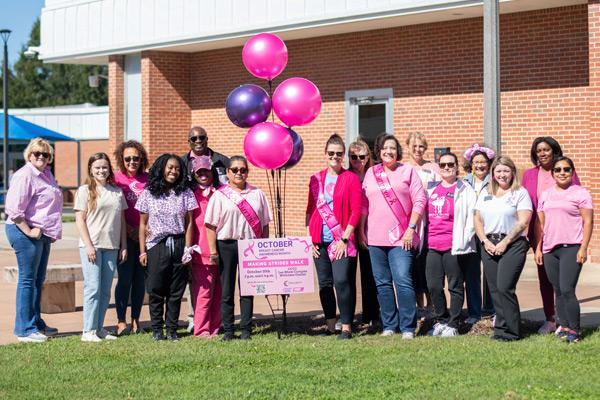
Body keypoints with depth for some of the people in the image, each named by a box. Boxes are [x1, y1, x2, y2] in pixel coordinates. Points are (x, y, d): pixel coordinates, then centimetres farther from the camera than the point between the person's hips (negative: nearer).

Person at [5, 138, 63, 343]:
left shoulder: (46, 174, 14)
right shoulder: (24, 176, -14)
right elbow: (14, 210, -20)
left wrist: (51, 232, 17)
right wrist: (28, 232, -19)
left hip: (43, 233, 9)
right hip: (25, 233, -9)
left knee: (38, 280, 16)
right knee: (27, 279, -6)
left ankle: (36, 323, 27)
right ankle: (25, 329, -2)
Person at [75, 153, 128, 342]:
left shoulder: (117, 192, 13)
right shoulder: (85, 190, 0)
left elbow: (122, 220, 14)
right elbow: (80, 220, -4)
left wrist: (124, 246, 9)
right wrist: (88, 245, -12)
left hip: (111, 247, 5)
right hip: (91, 246, -4)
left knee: (105, 290, 7)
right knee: (93, 288, -7)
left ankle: (99, 328, 14)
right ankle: (88, 331, -3)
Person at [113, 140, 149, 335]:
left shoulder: (147, 179, 8)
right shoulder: (117, 179, -2)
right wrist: (130, 230, -10)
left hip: (145, 235, 3)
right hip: (125, 236, -3)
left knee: (140, 278, 7)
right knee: (125, 278, -2)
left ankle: (136, 320, 16)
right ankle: (121, 321, 3)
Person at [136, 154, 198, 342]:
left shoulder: (185, 193, 6)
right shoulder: (148, 194, 4)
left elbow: (189, 223, 6)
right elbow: (143, 224, 5)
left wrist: (187, 249, -1)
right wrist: (142, 251, 1)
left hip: (178, 246, 1)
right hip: (156, 246, -1)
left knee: (176, 292, 3)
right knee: (156, 291, 1)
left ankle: (172, 329, 11)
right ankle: (157, 329, 10)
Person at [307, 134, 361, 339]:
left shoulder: (351, 178, -1)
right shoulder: (316, 179, 12)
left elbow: (356, 211, -5)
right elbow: (310, 209, 15)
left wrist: (344, 238, -10)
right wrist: (310, 237, 6)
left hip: (341, 241, -4)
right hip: (320, 241, 4)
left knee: (342, 281, -12)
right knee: (325, 284, 8)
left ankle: (346, 327, -3)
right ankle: (330, 326, 18)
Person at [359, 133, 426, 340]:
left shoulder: (407, 171, 3)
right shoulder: (371, 173, 13)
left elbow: (419, 201, -2)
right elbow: (363, 204, 15)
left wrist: (411, 228, -9)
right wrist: (361, 230, 9)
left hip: (401, 238, -4)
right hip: (375, 238, 4)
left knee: (403, 281, -12)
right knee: (382, 283, 7)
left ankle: (408, 327, -6)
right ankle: (389, 325, 16)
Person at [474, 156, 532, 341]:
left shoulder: (520, 193, 1)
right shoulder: (485, 193, 16)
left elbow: (523, 222, -8)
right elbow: (477, 220, 12)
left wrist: (504, 243, -12)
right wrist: (485, 241, -3)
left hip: (513, 245, -5)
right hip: (489, 245, 5)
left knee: (504, 288, -13)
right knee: (494, 289, 3)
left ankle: (511, 331, -4)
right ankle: (501, 329, 11)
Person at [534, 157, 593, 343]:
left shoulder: (580, 193, 0)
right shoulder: (546, 195, 14)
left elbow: (588, 221, -4)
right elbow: (540, 223, 16)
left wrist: (584, 248, -11)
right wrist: (538, 248, 11)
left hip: (571, 248, -5)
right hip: (549, 249, 5)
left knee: (567, 290, -12)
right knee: (558, 292, 9)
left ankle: (574, 330, -3)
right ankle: (564, 326, 17)